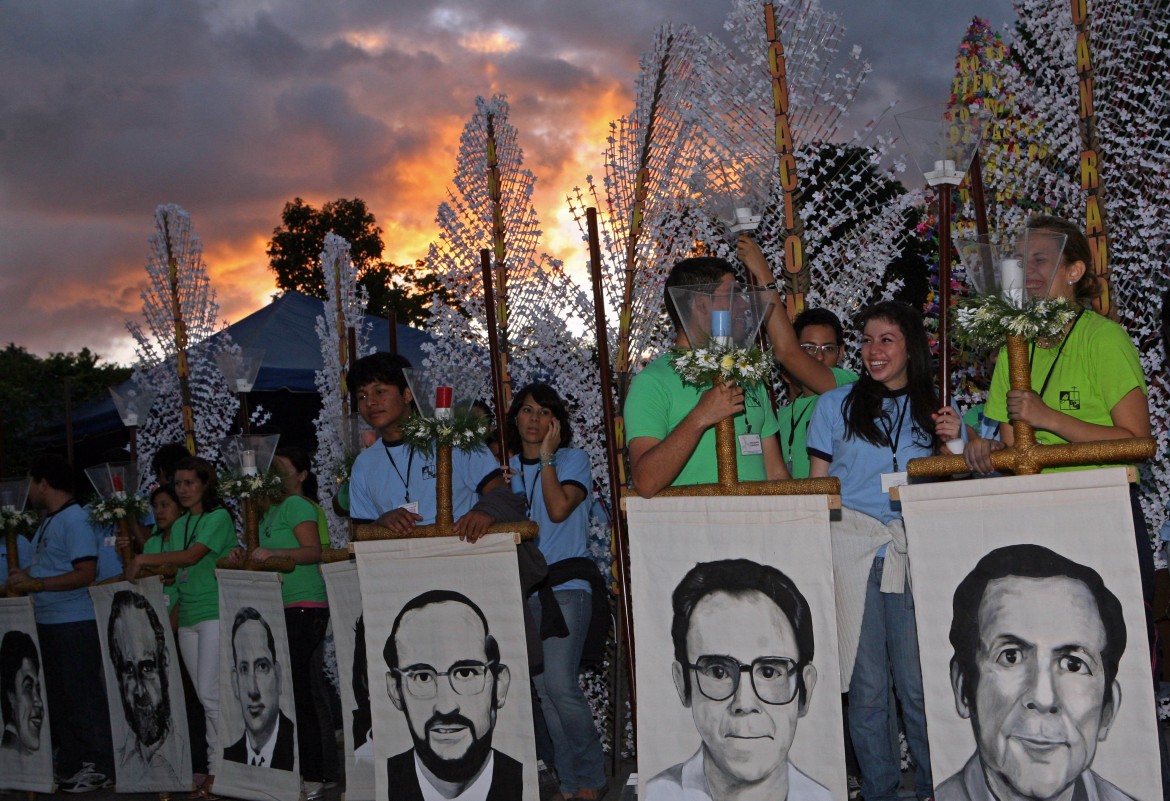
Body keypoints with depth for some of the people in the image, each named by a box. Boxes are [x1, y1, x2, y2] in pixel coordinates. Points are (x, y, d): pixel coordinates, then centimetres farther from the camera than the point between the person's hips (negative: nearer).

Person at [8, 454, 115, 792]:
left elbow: (85, 574, -20)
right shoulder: (48, 522, 14)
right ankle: (71, 766, 22)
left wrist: (36, 583, -20)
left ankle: (99, 767, 4)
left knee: (82, 695, -3)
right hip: (47, 622, 10)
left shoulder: (74, 520, -13)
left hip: (74, 623, -9)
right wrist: (24, 574, 9)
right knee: (57, 696, 13)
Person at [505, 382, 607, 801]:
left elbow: (559, 509, -14)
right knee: (543, 690, 4)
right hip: (524, 589, 6)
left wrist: (547, 457, -8)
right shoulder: (509, 467, 16)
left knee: (560, 683, -18)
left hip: (566, 585, -6)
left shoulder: (573, 459, 2)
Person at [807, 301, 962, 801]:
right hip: (851, 548, -1)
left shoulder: (930, 411, 13)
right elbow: (816, 487, 8)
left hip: (912, 553, 1)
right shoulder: (836, 405, 9)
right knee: (867, 682, 1)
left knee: (919, 681, -2)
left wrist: (954, 442, 1)